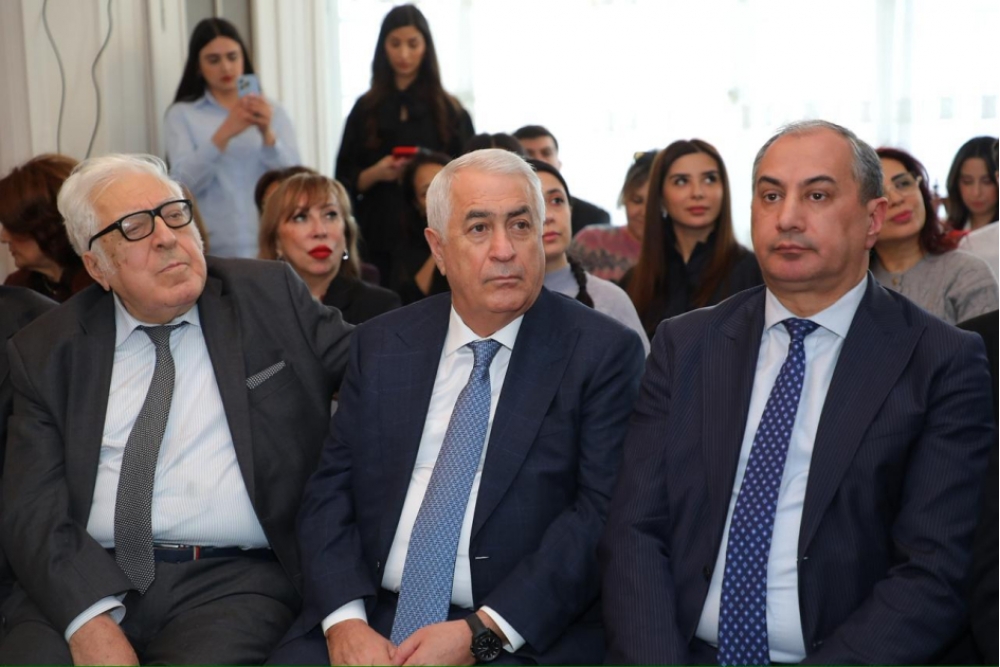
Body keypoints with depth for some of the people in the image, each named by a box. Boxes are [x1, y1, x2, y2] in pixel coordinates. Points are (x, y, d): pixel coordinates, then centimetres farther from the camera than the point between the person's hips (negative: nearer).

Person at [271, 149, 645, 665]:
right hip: (372, 617, 3)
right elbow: (330, 490, 7)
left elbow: (603, 514, -8)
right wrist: (345, 620, -10)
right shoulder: (380, 345, 9)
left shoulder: (604, 352, -2)